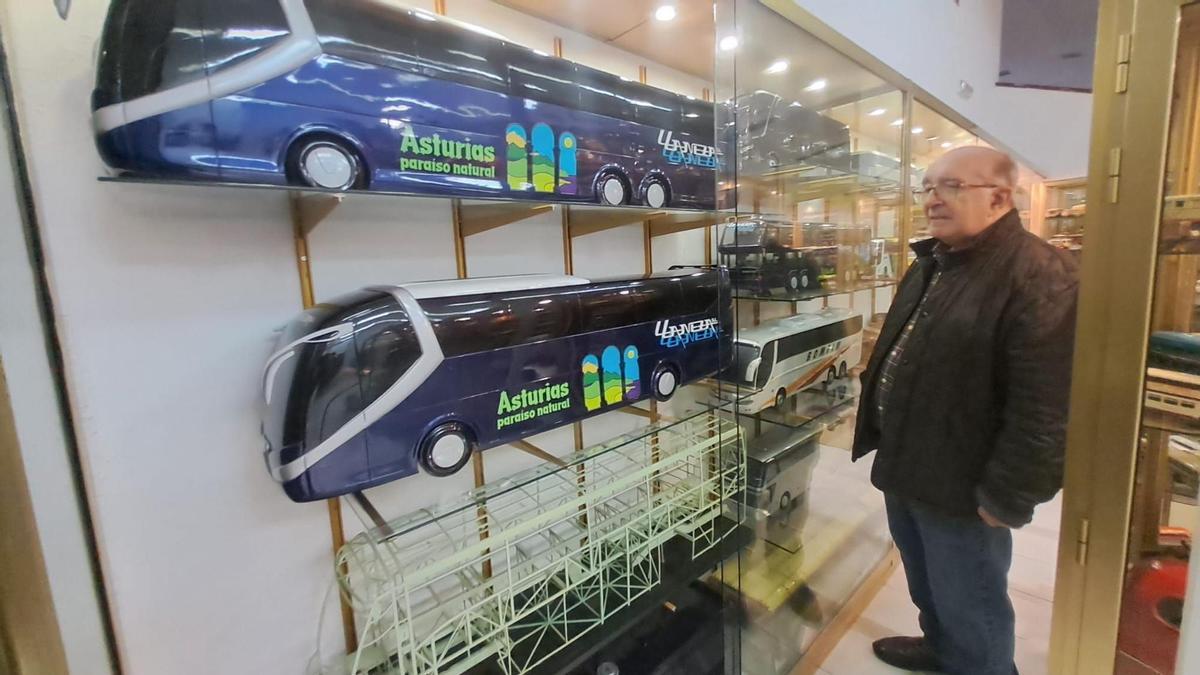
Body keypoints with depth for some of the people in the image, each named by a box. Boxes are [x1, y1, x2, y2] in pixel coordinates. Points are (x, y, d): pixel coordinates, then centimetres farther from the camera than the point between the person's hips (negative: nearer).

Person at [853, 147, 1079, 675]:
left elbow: (1044, 407, -23)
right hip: (904, 468, 9)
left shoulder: (1038, 276, -20)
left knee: (968, 607, 14)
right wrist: (882, 437, 19)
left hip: (960, 488, -8)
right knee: (926, 584, 28)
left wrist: (1007, 497, -19)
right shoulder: (930, 264, 10)